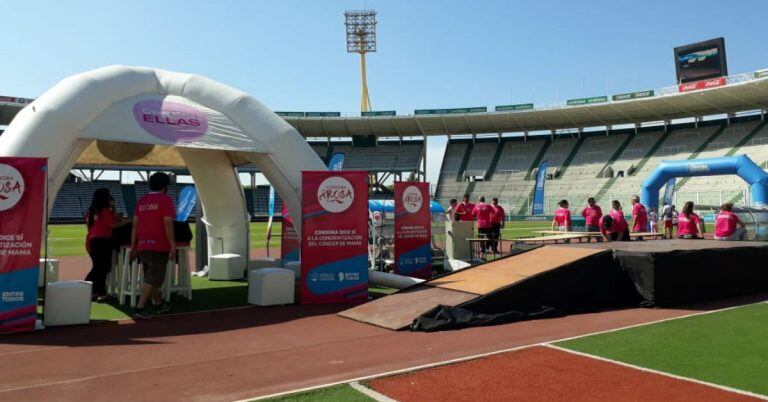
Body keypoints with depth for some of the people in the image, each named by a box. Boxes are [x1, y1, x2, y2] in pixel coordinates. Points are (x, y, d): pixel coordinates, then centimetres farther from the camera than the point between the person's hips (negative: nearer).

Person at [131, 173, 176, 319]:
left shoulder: (141, 201, 12)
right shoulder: (165, 200, -6)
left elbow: (135, 225, 10)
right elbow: (167, 223, -14)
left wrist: (133, 246, 14)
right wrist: (173, 245, -12)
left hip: (142, 246, 7)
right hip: (159, 246, -7)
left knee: (151, 276, 18)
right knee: (153, 278, -3)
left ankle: (159, 304, 32)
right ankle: (140, 309, -10)